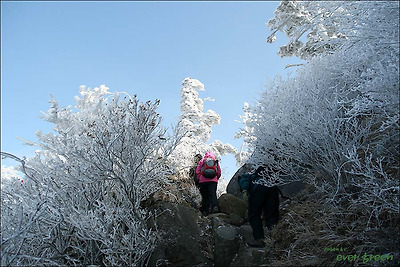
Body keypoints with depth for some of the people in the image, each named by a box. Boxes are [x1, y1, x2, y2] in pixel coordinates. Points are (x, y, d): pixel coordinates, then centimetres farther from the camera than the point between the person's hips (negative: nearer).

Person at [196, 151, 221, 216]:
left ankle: (205, 211, 3)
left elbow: (197, 171, 5)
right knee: (213, 194, -9)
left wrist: (200, 178, 13)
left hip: (203, 181, 0)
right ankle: (214, 206, -32)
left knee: (205, 196, 6)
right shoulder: (216, 161, 16)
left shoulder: (202, 161, 12)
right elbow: (219, 173, 16)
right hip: (213, 181, 0)